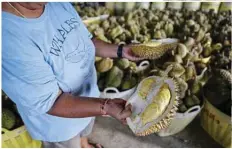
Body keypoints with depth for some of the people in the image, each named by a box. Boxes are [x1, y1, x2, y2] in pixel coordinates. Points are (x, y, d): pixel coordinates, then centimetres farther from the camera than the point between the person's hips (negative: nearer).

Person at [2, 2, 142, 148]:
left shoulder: (60, 4, -13)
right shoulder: (8, 40, -36)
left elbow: (87, 40, 0)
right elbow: (52, 102, -32)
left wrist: (120, 50, -11)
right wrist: (106, 106, -42)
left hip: (87, 93, 7)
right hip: (58, 123, -6)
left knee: (85, 130, 36)